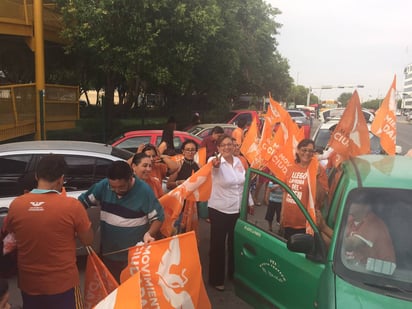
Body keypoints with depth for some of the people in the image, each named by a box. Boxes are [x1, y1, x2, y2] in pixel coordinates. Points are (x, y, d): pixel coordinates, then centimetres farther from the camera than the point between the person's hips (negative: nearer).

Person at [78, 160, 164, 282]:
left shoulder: (144, 190, -20)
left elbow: (158, 217, -10)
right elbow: (82, 201, 3)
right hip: (108, 252, 4)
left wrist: (150, 233, -27)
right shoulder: (103, 186, -10)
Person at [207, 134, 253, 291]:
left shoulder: (238, 161, 4)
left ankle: (233, 273, 37)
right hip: (219, 210, -5)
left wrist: (250, 202, 13)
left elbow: (244, 183, 13)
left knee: (235, 243, 18)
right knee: (218, 245, 6)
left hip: (237, 210, 5)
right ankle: (216, 279, 21)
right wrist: (215, 165, -62)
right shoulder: (215, 161, -13)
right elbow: (213, 167, -39)